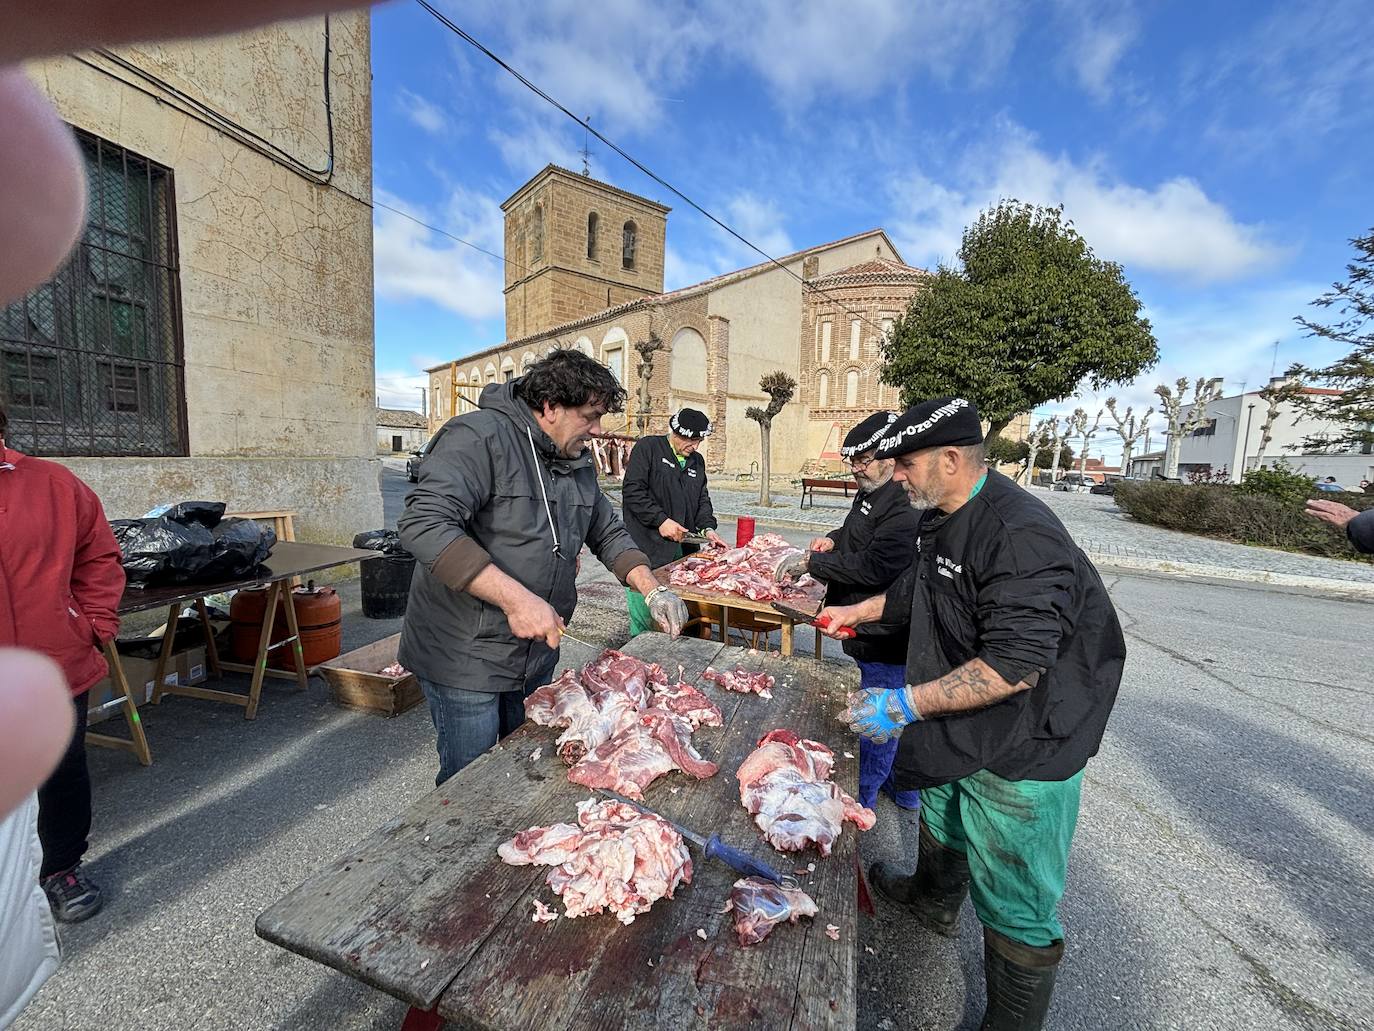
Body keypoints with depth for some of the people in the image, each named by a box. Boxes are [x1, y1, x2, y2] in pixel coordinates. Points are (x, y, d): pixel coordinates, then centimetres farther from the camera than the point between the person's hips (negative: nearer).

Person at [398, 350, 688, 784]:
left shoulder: (578, 461, 7)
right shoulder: (479, 437, -18)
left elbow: (608, 533, 13)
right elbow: (424, 524, -30)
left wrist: (653, 590, -1)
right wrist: (515, 598, -35)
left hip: (537, 653, 7)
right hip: (465, 658, -7)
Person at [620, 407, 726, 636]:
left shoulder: (697, 461, 18)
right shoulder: (647, 447, -2)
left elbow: (702, 499, 21)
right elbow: (632, 490, -11)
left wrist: (707, 528, 3)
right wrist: (661, 520, -16)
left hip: (683, 549, 6)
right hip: (648, 549, -6)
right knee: (644, 618, -2)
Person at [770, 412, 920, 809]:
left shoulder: (908, 508, -25)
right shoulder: (872, 492, 9)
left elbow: (871, 567, -29)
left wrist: (810, 561, -19)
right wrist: (834, 538, 5)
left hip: (888, 640, -11)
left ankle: (859, 800, 27)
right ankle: (904, 789, 45)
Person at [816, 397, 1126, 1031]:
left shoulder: (1021, 535, -30)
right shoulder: (942, 519, 2)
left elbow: (1015, 667, -33)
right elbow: (917, 591, 19)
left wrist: (907, 704, -32)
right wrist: (857, 612, 19)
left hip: (1022, 752, -9)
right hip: (956, 727, 10)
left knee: (1015, 911, 7)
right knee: (941, 820, 32)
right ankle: (933, 899, 60)